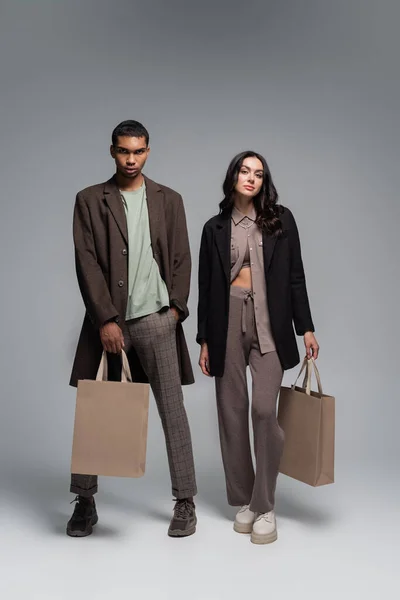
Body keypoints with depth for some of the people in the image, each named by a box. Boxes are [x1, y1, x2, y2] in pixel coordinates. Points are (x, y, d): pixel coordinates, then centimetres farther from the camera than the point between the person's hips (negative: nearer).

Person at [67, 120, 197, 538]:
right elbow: (86, 262, -4)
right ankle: (84, 500, 20)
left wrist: (175, 308, -4)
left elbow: (181, 258, 8)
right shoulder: (89, 200, 4)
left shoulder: (169, 200, 10)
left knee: (172, 409, 2)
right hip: (107, 319, 0)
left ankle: (185, 500, 13)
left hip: (156, 319, 1)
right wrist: (106, 319, -11)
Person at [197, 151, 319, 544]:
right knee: (232, 412, 4)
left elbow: (295, 276, 6)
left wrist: (306, 327, 1)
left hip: (269, 322, -1)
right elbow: (206, 287, 9)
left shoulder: (281, 219, 7)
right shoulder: (215, 228, 9)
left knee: (264, 410, -11)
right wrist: (204, 339, 5)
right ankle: (243, 501, 19)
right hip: (227, 321, 2)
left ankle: (265, 507, 3)